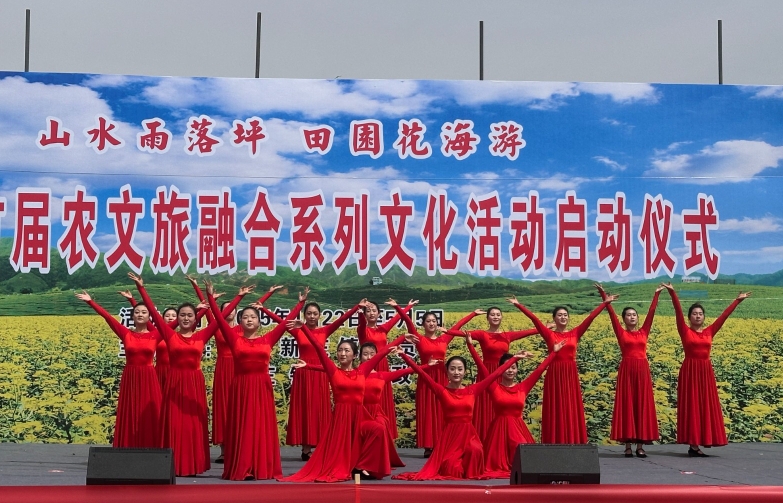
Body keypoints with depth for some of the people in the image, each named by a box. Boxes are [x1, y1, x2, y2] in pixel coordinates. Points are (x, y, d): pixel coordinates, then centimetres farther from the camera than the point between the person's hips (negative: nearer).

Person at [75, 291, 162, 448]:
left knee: (149, 417, 1)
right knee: (130, 417, 4)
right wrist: (90, 301, -7)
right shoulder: (126, 334, 2)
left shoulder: (155, 335, 1)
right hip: (130, 379, 1)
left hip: (148, 380, -1)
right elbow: (108, 317, -3)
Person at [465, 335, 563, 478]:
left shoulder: (522, 387, 5)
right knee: (497, 464, -3)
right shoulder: (494, 388, -2)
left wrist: (554, 352, 11)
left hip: (518, 427, 2)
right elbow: (481, 366, -8)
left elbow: (539, 370, 9)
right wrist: (470, 345, -14)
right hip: (499, 428, -2)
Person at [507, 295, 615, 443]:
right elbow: (534, 318, -6)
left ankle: (572, 442, 9)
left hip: (570, 375, 2)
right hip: (555, 375, -2)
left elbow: (591, 317, 5)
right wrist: (518, 305, -12)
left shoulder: (575, 333, 7)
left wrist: (605, 303, 3)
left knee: (572, 410, 5)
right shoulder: (549, 334, 1)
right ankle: (555, 443, 4)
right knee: (556, 410, 2)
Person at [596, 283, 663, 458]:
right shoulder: (621, 333, 5)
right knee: (627, 405, -1)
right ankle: (628, 446, 1)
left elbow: (651, 312, 12)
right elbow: (611, 313, 0)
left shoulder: (644, 332, 12)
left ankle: (640, 445, 7)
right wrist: (603, 295, -4)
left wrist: (657, 294, 13)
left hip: (642, 370, 3)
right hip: (627, 370, -3)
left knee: (642, 405, 3)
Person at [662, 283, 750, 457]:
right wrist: (672, 293, -21)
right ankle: (693, 445, -4)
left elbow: (724, 316, 12)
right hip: (690, 371, -5)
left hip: (706, 371, 5)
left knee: (705, 406, 4)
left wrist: (738, 300, 13)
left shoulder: (709, 331, 10)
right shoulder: (685, 331, -1)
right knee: (691, 406, -3)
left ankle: (699, 444, 7)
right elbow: (678, 312, -11)